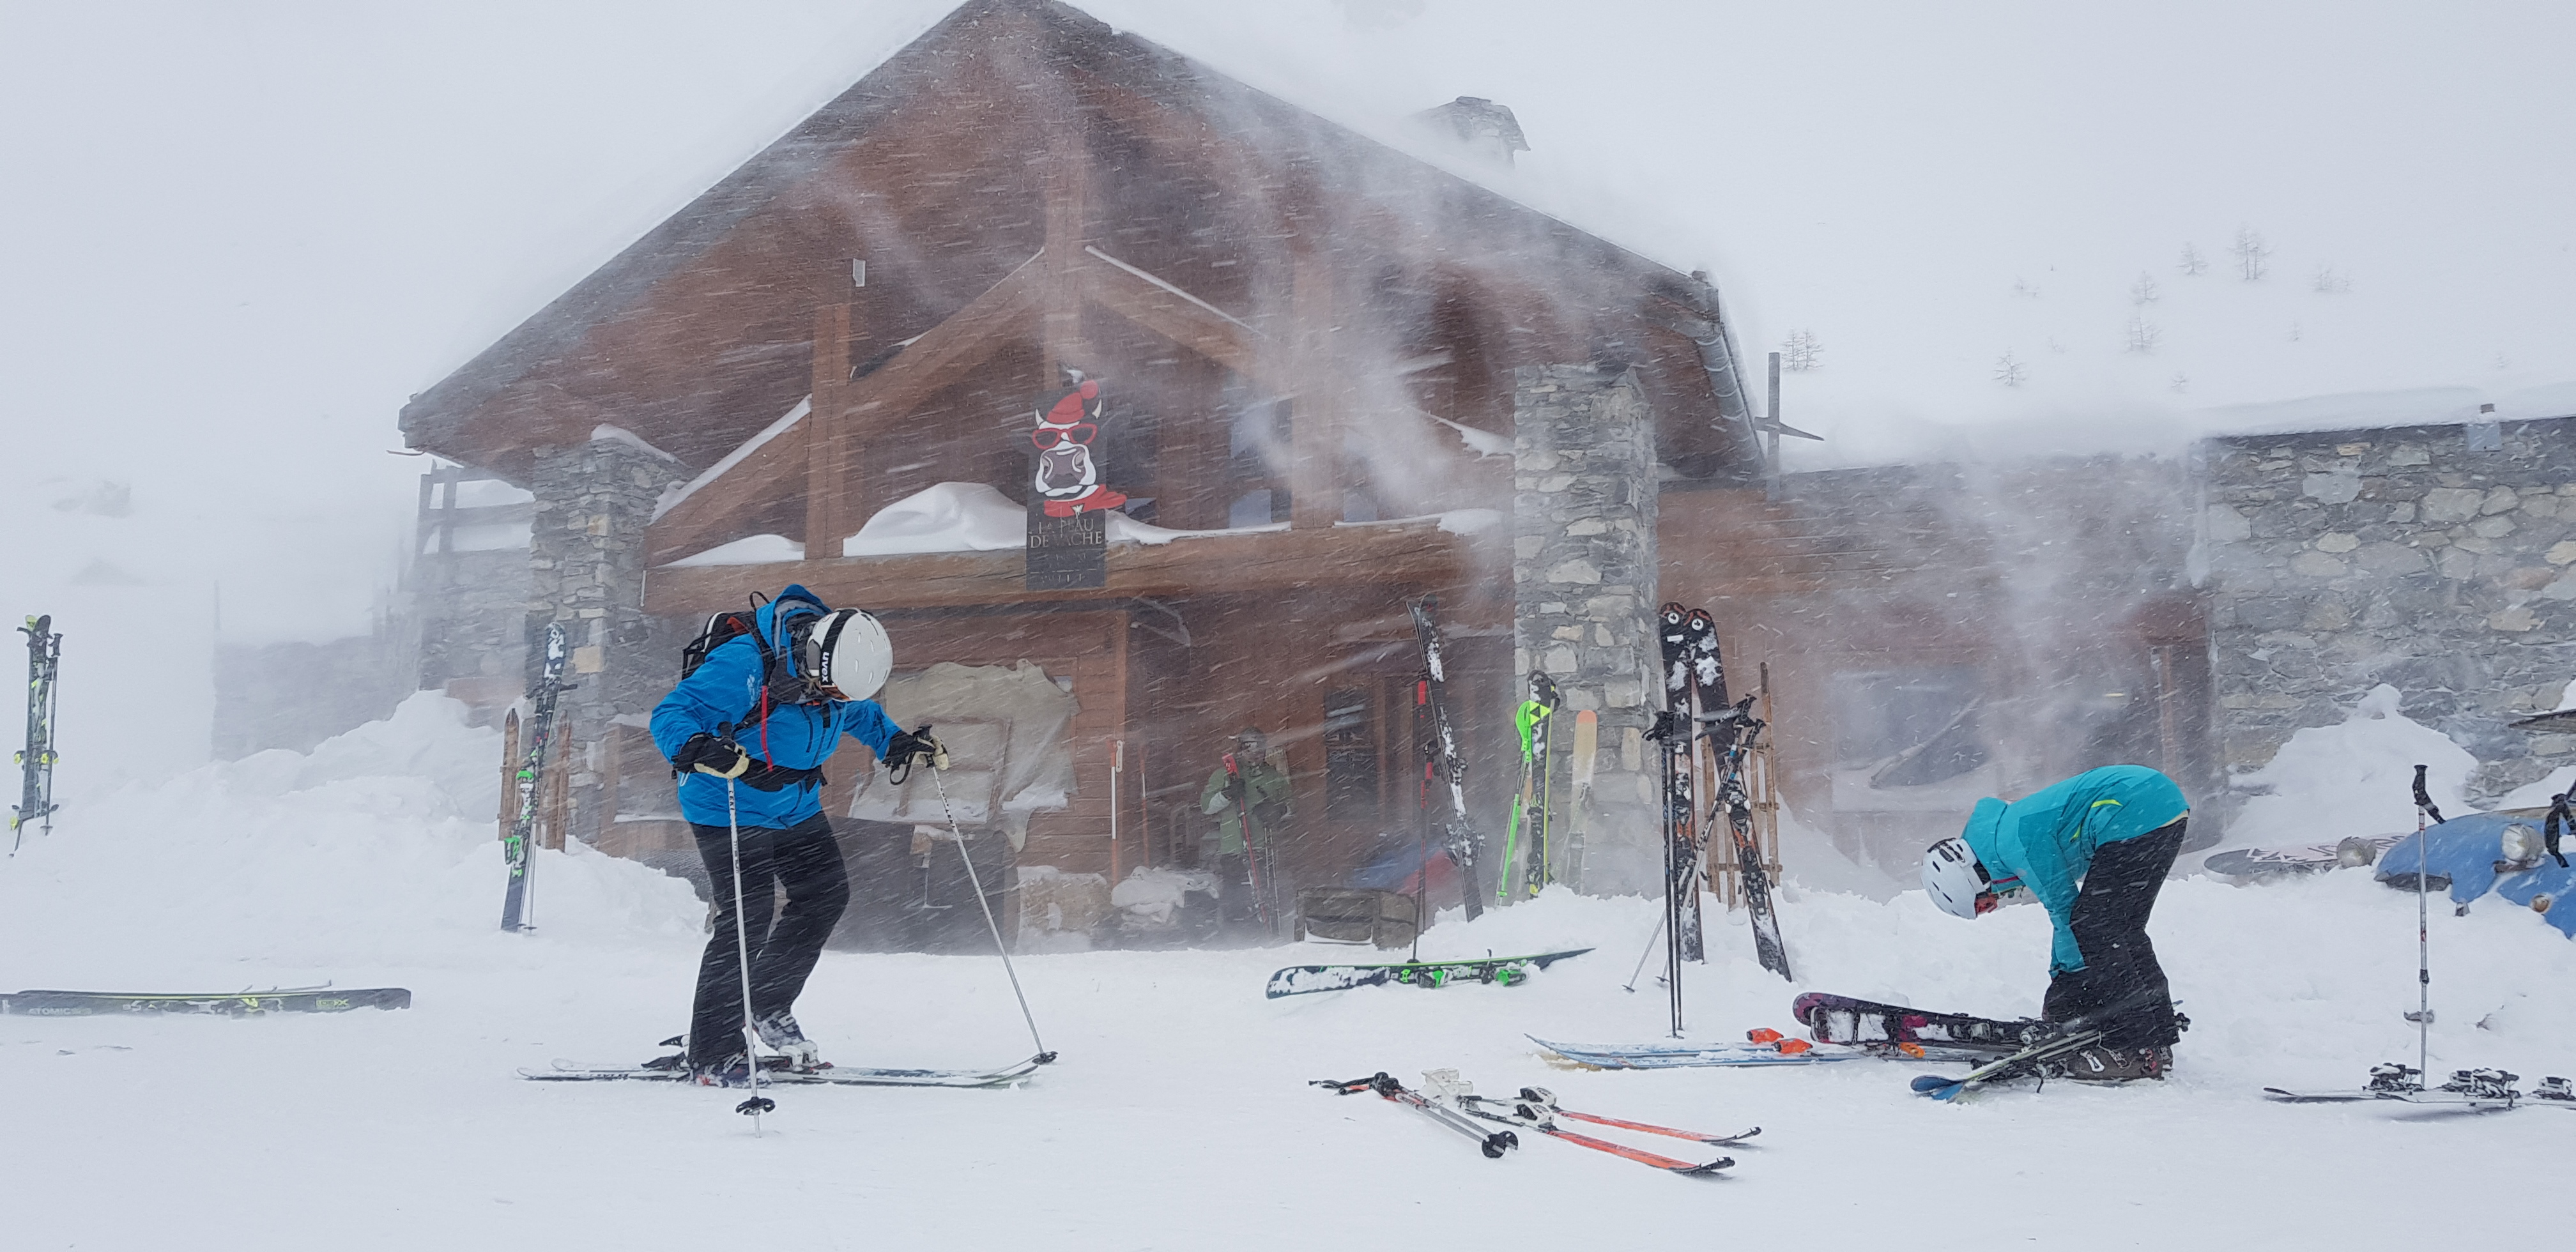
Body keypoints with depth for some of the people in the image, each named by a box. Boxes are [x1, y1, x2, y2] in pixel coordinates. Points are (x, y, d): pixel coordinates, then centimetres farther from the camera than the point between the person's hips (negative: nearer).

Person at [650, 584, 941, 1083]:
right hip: (727, 810, -8)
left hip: (796, 808, 8)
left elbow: (860, 713, 17)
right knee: (748, 918, -15)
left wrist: (895, 742, 2)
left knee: (828, 894, 7)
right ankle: (713, 1056, -5)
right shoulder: (744, 667, -31)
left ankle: (769, 1007, 25)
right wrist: (698, 748, -53)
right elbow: (671, 714, -33)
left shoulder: (839, 669, -7)